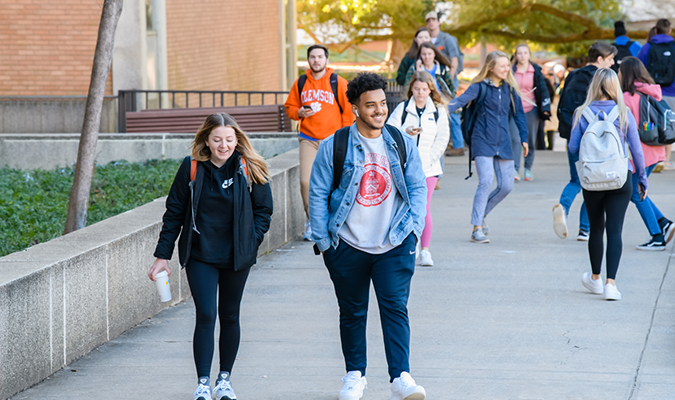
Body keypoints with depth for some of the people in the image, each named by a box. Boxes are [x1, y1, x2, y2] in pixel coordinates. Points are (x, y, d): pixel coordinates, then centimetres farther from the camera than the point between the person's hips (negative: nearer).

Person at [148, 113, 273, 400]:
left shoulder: (250, 170, -4)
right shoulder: (191, 168, -5)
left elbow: (263, 209, 7)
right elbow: (174, 213, 1)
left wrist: (252, 240, -6)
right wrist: (163, 255, -1)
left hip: (236, 257, 1)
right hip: (200, 255, -1)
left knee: (229, 315, 11)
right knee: (206, 315, -9)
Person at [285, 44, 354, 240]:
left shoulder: (338, 82, -1)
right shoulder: (301, 83, 7)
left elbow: (348, 111, 1)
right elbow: (290, 106, 17)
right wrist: (299, 112, -6)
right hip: (308, 139, 2)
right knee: (306, 181, -10)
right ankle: (311, 221, 5)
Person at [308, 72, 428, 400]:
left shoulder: (402, 144, 4)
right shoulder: (333, 147, -4)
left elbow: (417, 188, 9)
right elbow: (317, 194, 0)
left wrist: (413, 228, -2)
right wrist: (322, 240, -4)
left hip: (394, 246, 1)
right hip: (348, 247, 0)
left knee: (395, 307, -10)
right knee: (352, 312, 9)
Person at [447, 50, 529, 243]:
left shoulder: (510, 89, 9)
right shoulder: (480, 87, -5)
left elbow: (519, 113, 20)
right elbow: (462, 99, -20)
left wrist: (524, 139, 19)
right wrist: (446, 109, -37)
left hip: (503, 144, 5)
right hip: (483, 141, -5)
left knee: (506, 186, 2)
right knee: (486, 182, -18)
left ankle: (480, 214, 25)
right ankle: (477, 229, -12)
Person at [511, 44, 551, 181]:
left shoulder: (536, 70, 3)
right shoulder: (511, 70, 2)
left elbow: (543, 89, 4)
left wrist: (545, 108, -5)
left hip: (531, 109, 1)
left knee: (530, 141, 5)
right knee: (515, 139, -12)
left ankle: (528, 169, 16)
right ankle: (515, 169, -14)